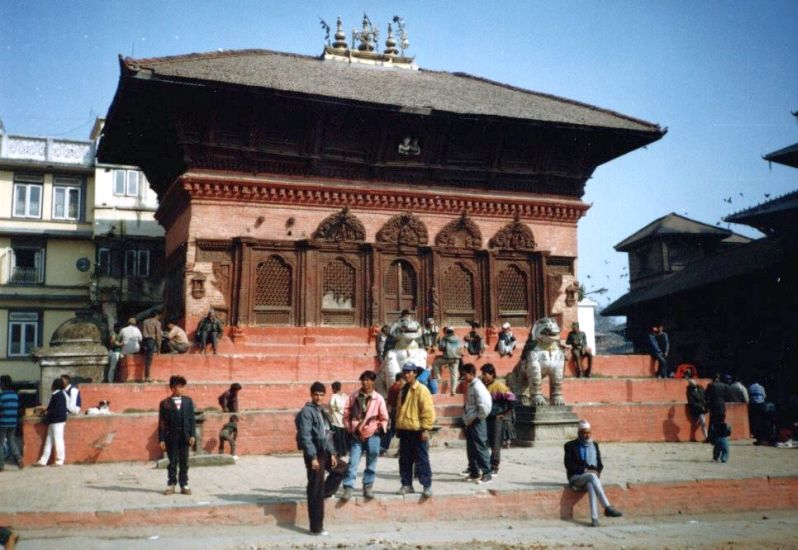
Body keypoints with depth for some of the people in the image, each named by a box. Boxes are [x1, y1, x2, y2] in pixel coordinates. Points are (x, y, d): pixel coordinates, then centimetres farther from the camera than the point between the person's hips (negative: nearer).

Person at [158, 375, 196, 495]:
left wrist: (192, 435, -1)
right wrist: (161, 439, -6)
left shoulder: (188, 401, 7)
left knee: (184, 462, 5)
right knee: (172, 462, 3)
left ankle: (184, 485, 11)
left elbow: (192, 419, 6)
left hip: (184, 436, 2)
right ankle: (171, 485, 12)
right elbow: (161, 423, -1)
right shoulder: (165, 403, 0)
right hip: (171, 436, -2)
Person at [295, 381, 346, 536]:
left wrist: (332, 453, 9)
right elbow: (305, 436, -19)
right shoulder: (307, 412, -13)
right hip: (314, 454, -8)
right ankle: (316, 528, 3)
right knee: (316, 491, -3)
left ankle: (325, 492, 28)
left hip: (325, 452, 8)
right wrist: (313, 457, -22)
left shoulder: (323, 412, 13)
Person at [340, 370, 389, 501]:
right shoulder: (353, 396, 0)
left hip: (372, 436, 0)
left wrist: (380, 428, -6)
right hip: (356, 435, 0)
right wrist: (349, 428, 1)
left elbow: (384, 418, 4)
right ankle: (348, 488, -3)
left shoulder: (378, 399, -4)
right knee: (352, 462, -4)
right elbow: (346, 413, 5)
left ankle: (368, 487, 19)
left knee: (371, 463, 8)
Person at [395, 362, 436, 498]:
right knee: (404, 460, 10)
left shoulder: (421, 389, -10)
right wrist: (398, 427, 19)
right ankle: (407, 485, 19)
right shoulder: (403, 390, 14)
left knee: (421, 460, -4)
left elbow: (428, 410, -15)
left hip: (417, 431, -7)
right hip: (404, 431, 7)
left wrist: (425, 428, -19)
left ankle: (427, 486, 2)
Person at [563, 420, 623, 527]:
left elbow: (599, 464, 17)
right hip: (576, 478, -3)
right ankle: (607, 507, -45)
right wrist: (585, 470, -16)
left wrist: (597, 471, -6)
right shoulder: (570, 446, 5)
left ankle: (594, 518, -48)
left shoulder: (594, 444, 18)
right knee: (592, 476, -38)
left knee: (591, 485, -37)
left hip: (592, 476, 3)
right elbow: (569, 464, -5)